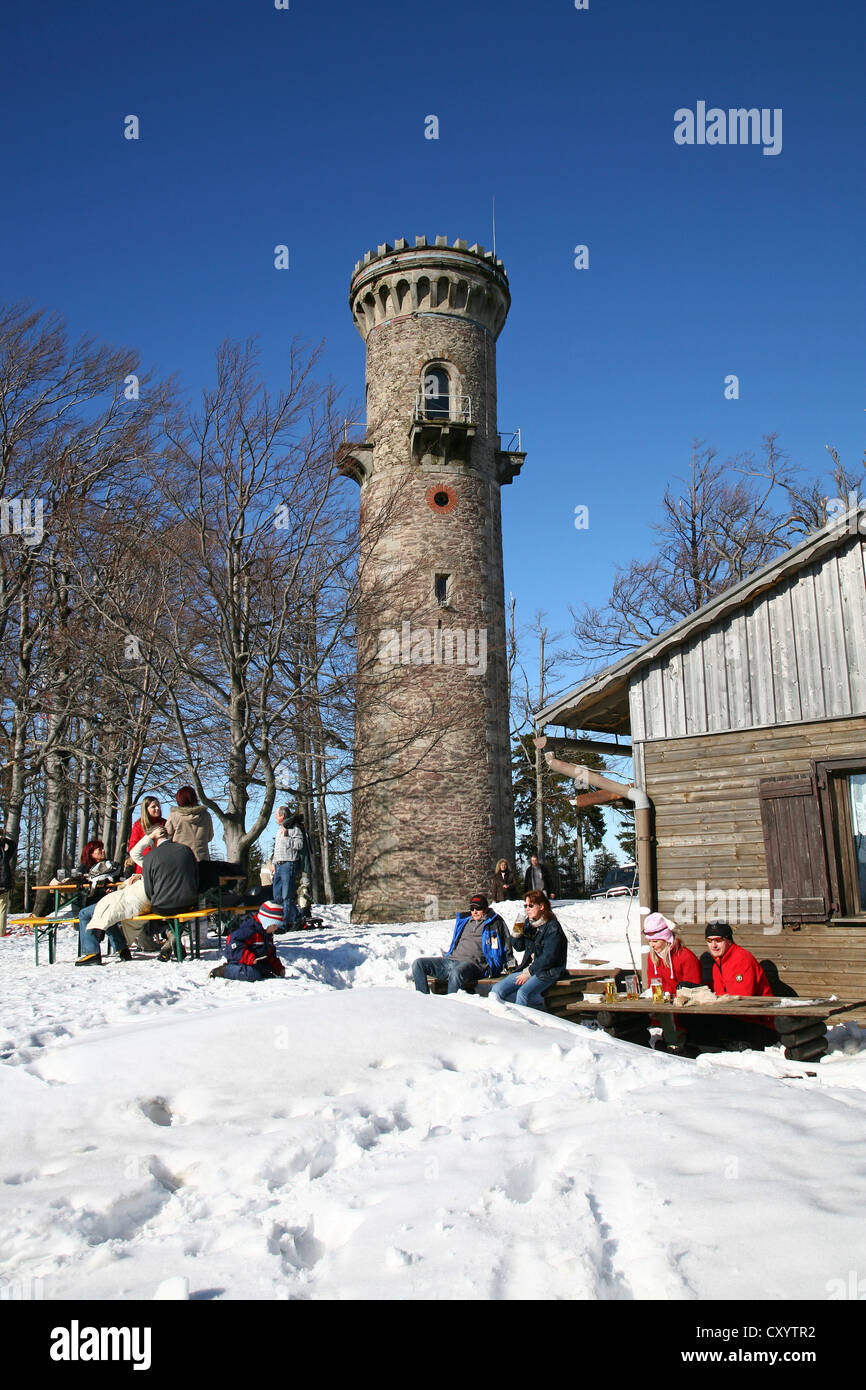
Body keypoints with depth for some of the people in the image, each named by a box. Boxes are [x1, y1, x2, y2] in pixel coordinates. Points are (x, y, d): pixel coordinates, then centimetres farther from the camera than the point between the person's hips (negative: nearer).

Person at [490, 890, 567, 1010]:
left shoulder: (552, 927, -11)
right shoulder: (528, 923, 11)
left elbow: (548, 958, -16)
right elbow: (519, 946, 21)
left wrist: (529, 972, -16)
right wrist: (516, 932, 1)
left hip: (547, 972, -8)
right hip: (528, 968, 8)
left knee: (523, 992, -34)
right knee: (497, 989, -10)